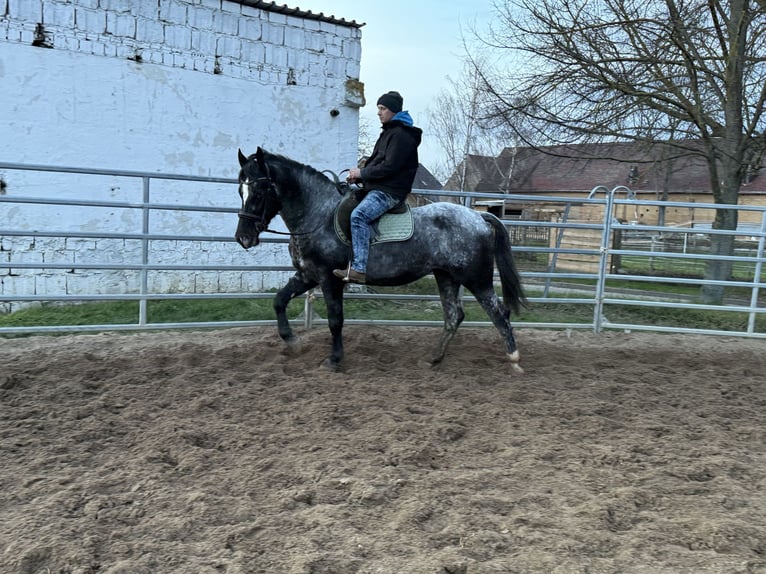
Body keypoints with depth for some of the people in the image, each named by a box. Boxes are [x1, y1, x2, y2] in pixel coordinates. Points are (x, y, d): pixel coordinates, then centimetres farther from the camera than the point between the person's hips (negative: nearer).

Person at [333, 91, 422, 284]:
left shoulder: (401, 134, -11)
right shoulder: (389, 132, 22)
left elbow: (389, 166, -20)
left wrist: (362, 173, -14)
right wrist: (359, 175, 7)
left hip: (390, 191, -11)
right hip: (377, 188, 11)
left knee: (359, 215, -32)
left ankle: (359, 268, -37)